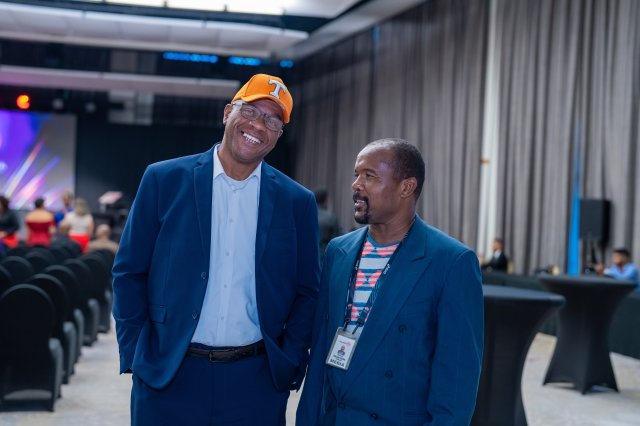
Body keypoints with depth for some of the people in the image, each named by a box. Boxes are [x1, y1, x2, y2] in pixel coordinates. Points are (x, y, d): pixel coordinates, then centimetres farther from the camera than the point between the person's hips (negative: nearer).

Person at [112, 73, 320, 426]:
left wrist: (290, 365, -1)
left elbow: (306, 292, 8)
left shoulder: (297, 202, 3)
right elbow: (130, 272, 3)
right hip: (167, 375, -1)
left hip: (256, 382, 1)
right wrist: (135, 355, -2)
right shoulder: (164, 180, 0)